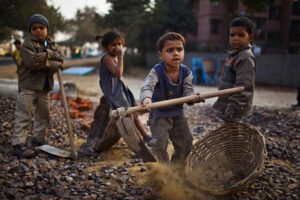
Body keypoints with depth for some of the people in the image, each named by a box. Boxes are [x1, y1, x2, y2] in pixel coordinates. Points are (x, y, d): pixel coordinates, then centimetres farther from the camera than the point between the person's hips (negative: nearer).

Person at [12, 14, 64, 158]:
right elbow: (32, 62, -22)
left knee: (43, 116, 15)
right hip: (28, 86, -6)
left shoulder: (51, 44, 12)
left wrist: (47, 54, -23)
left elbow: (60, 58, -5)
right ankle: (18, 144, -1)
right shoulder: (27, 44, -7)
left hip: (44, 87, 6)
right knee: (23, 117, -6)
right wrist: (53, 64, -16)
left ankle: (39, 139, 30)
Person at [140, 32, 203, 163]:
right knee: (159, 145, -9)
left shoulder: (186, 72, -11)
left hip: (177, 113, 5)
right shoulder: (156, 71, -23)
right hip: (159, 114, -4)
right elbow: (147, 86, -38)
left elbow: (188, 91, -16)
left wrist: (193, 98, -40)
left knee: (185, 144, 12)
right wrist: (146, 99, -60)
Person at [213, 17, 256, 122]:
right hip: (226, 105, 9)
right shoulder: (233, 54, 12)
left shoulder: (246, 58, -17)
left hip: (235, 108, -9)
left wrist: (232, 108, -24)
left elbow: (244, 87, -23)